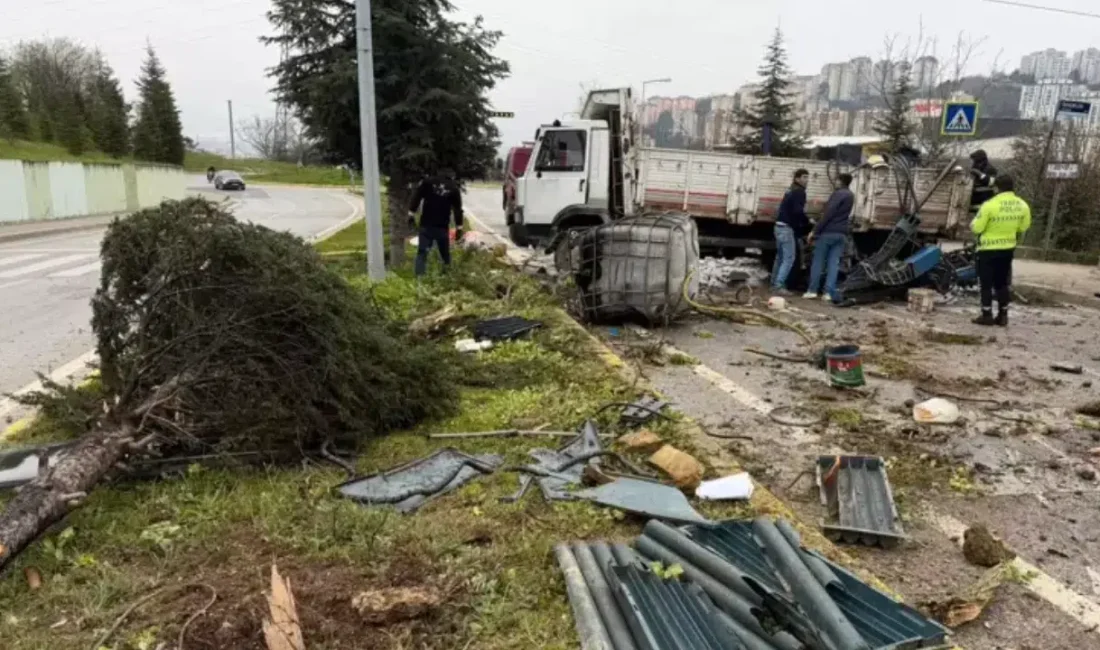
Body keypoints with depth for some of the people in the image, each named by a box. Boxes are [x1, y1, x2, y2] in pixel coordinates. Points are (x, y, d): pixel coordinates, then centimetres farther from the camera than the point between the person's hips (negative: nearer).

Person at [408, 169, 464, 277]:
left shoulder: (428, 182, 5)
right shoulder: (454, 188, 6)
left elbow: (416, 198, -2)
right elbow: (457, 210, 3)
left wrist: (411, 215, 0)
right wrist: (459, 228, 5)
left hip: (426, 224, 0)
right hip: (443, 226, 0)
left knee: (422, 252, -1)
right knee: (445, 253, 16)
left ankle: (419, 277, -11)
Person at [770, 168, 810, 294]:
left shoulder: (791, 190, 19)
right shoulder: (799, 192, -11)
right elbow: (798, 211, -22)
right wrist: (808, 221, -7)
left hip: (780, 226, 10)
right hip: (787, 228, -10)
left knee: (780, 256, 16)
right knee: (789, 258, -9)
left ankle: (774, 283, 21)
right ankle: (779, 285, -16)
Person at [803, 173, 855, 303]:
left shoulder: (839, 193, -10)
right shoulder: (850, 196, 17)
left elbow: (828, 214, -17)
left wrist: (815, 231, -16)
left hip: (828, 232, -7)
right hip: (841, 234, 7)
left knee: (818, 261, 1)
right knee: (834, 263, 3)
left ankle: (812, 290, 1)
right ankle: (828, 292, -2)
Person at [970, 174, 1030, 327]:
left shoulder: (990, 205, -20)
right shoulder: (1022, 205, -2)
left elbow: (977, 228, -14)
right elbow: (1023, 228, 10)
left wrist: (973, 223, 7)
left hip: (988, 249, -5)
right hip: (1008, 249, 5)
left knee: (986, 283, 4)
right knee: (1002, 283, 14)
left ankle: (987, 315, 5)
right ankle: (1003, 316, 17)